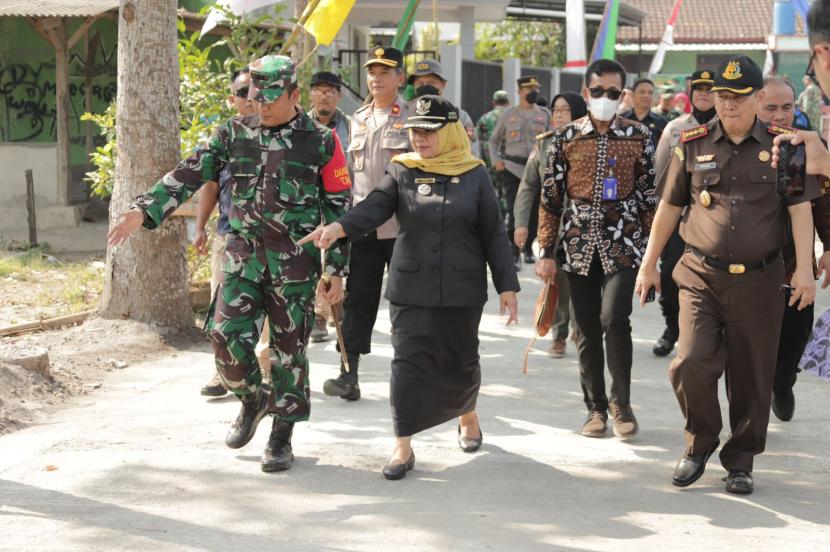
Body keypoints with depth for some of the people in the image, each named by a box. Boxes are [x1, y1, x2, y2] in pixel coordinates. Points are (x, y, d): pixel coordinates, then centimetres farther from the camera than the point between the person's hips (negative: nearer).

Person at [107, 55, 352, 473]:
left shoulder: (321, 142, -2)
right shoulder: (234, 133, 6)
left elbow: (338, 209, 0)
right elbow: (189, 175, 2)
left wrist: (336, 271, -2)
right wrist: (144, 211, -11)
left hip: (295, 265, -2)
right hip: (242, 257, 3)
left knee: (289, 349, 3)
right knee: (227, 338, -7)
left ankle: (282, 435, 16)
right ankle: (251, 402, 22)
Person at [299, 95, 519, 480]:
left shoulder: (474, 175, 1)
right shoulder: (401, 172, 1)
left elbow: (494, 233, 2)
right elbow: (374, 207, -14)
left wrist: (506, 285, -1)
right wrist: (339, 227, -34)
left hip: (462, 289, 0)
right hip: (411, 287, 0)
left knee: (461, 359, 12)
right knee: (408, 362, -6)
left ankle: (467, 417, 41)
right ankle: (403, 448, -3)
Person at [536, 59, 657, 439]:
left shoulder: (639, 137, 2)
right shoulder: (565, 137, 4)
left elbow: (649, 198, 5)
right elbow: (550, 198, 5)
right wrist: (546, 252, 2)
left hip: (622, 246, -2)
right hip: (578, 247, 2)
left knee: (614, 320, -16)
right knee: (586, 331, 7)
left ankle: (621, 403, 0)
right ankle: (596, 408, 18)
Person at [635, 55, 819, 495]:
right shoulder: (693, 146, 4)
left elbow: (800, 209, 2)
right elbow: (669, 207, 12)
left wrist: (804, 269, -7)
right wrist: (649, 263, 13)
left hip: (759, 280, 0)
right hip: (701, 276, 0)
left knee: (752, 377, 4)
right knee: (691, 363, -12)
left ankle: (740, 462, 21)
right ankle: (700, 443, 13)